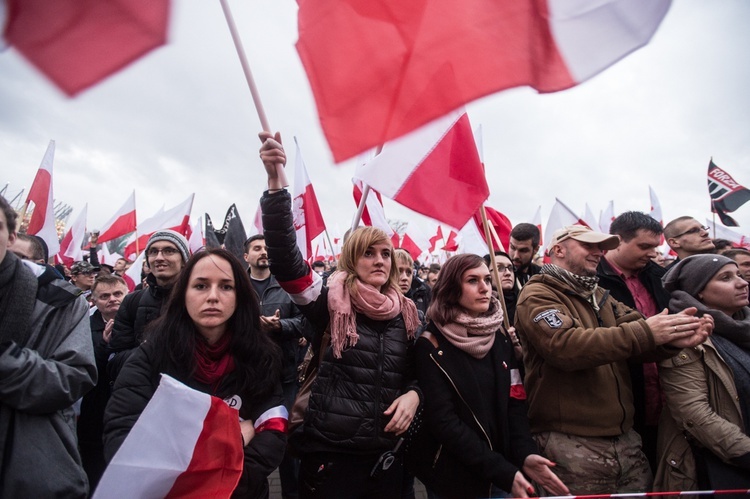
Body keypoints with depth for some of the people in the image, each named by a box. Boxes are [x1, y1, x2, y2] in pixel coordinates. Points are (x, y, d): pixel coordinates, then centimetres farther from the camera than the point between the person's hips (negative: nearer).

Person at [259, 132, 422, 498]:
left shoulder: (406, 313, 5)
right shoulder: (330, 300, -8)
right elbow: (284, 257, -23)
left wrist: (413, 395, -7)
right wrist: (275, 181, -33)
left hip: (388, 451, 4)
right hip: (329, 451, -4)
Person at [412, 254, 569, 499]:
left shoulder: (500, 336, 1)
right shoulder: (431, 346, -15)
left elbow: (515, 401, 0)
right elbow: (443, 421, -18)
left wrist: (525, 454, -15)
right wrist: (502, 471, -21)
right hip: (454, 477, -4)